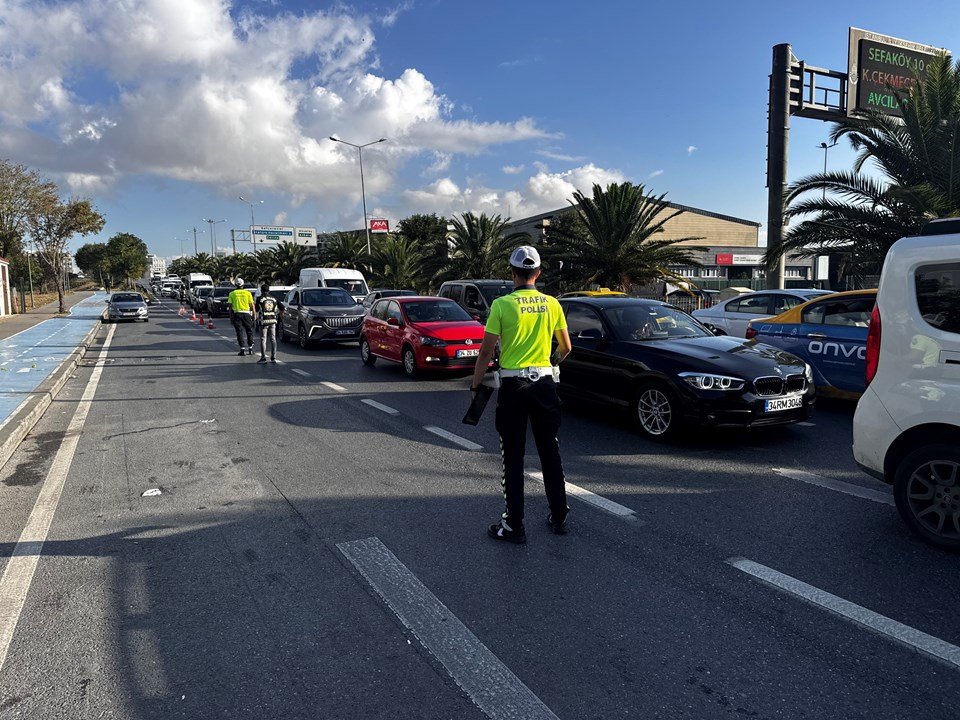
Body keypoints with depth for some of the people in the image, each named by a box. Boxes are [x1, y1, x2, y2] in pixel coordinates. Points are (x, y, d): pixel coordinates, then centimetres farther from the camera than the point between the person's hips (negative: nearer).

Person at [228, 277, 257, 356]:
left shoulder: (232, 293, 3)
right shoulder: (247, 293, 2)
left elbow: (230, 306, 2)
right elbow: (252, 305, 0)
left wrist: (231, 317, 7)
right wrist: (254, 315, 7)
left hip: (237, 314, 0)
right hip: (246, 313, 0)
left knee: (240, 332, 3)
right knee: (249, 331, 12)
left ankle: (242, 349, -1)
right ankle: (250, 348, 14)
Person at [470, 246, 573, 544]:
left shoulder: (502, 304, -8)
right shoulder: (551, 304, 3)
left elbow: (486, 352, -9)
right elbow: (566, 347, 11)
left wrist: (476, 385, 3)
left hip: (513, 385, -3)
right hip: (545, 382, 4)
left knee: (513, 456, 4)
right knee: (550, 451, 14)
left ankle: (514, 525, 8)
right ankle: (559, 517, 24)